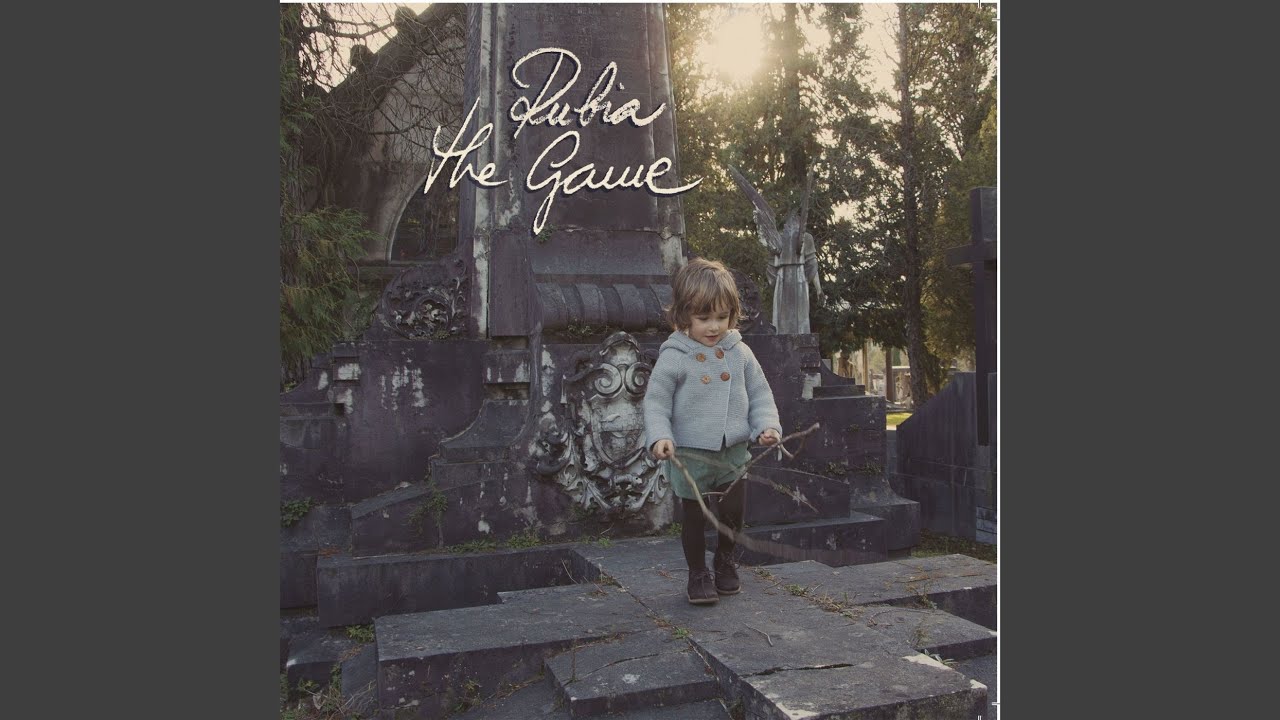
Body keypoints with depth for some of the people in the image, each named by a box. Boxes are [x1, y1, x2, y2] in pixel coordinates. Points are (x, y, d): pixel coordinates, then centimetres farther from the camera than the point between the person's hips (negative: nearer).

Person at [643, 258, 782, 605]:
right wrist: (659, 436, -21)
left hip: (733, 452, 4)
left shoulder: (740, 353, 2)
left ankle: (725, 563, 40)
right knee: (694, 517, 7)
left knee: (733, 512, 14)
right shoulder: (673, 357, -9)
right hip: (690, 455, -3)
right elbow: (656, 400, -8)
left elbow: (759, 392, 9)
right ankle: (698, 573, 28)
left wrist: (767, 425, -6)